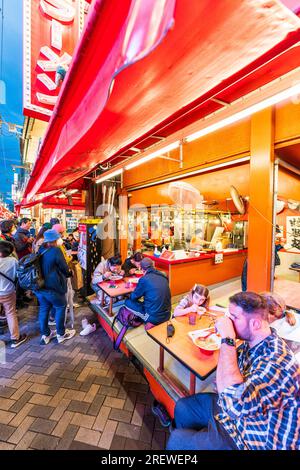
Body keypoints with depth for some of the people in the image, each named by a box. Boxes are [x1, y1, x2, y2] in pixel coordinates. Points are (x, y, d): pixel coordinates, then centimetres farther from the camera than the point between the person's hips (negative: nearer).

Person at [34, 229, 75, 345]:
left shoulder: (39, 250, 2)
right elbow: (64, 268, -11)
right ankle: (61, 334, 26)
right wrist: (68, 274, 11)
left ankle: (45, 335, 35)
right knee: (60, 307, 13)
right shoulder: (56, 250, -18)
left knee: (44, 309, 20)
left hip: (38, 286, 7)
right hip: (52, 287, -7)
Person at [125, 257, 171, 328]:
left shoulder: (144, 279, -16)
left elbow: (133, 297, -1)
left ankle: (150, 321, 3)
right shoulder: (164, 276, 0)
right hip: (167, 315, 7)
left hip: (154, 317, -6)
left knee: (128, 302, 9)